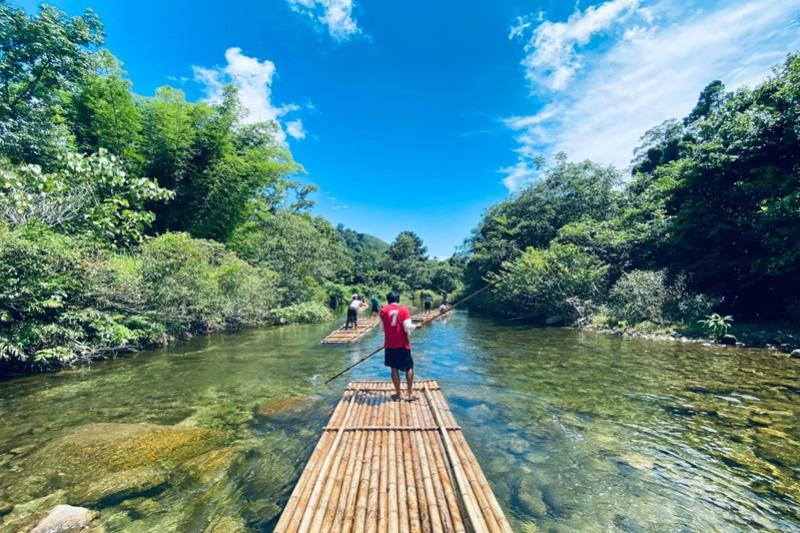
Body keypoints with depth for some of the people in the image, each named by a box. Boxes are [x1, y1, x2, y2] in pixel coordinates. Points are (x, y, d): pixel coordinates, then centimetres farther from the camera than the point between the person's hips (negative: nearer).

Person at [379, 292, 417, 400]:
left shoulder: (383, 311, -1)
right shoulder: (404, 310, -5)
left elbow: (384, 328, 2)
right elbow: (407, 328, -16)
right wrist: (415, 326, 3)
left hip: (390, 345, 1)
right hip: (403, 344, -1)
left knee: (394, 368, 13)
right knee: (409, 368, 14)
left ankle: (398, 393, 20)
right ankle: (410, 393, 15)